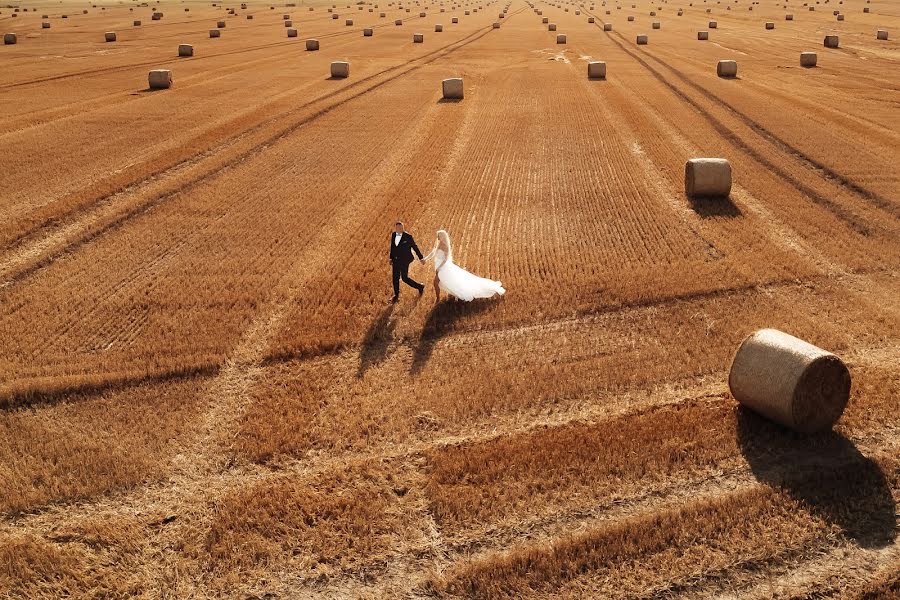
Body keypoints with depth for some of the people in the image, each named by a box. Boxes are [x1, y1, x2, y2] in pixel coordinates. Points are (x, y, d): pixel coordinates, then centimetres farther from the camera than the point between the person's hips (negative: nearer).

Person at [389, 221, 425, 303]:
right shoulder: (393, 235, 2)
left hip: (404, 261, -5)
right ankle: (396, 296, 21)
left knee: (404, 278, -4)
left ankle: (420, 287, 18)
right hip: (396, 261, 5)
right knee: (395, 278, 7)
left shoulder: (408, 237, -14)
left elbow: (415, 247, -6)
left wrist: (420, 258, -1)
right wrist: (391, 258, 15)